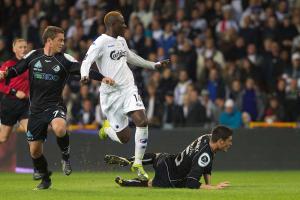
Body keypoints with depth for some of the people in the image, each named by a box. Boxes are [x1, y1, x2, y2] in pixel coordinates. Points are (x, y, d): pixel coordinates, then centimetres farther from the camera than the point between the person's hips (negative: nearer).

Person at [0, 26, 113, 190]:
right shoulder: (33, 56, 4)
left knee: (60, 129, -36)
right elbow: (16, 70, 7)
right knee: (34, 150, 4)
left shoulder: (64, 59, -1)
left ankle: (65, 156, -6)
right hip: (36, 108, 2)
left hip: (54, 105, -2)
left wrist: (102, 78, -24)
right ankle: (45, 179, 29)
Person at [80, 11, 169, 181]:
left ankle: (138, 164, -5)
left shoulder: (121, 40, 14)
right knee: (124, 138, -3)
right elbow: (87, 61, -18)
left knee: (142, 121, -18)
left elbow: (131, 57, 32)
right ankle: (108, 128, 35)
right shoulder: (101, 42, -9)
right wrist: (85, 75, -40)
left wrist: (154, 65, 38)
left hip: (128, 89, 6)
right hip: (111, 94, -6)